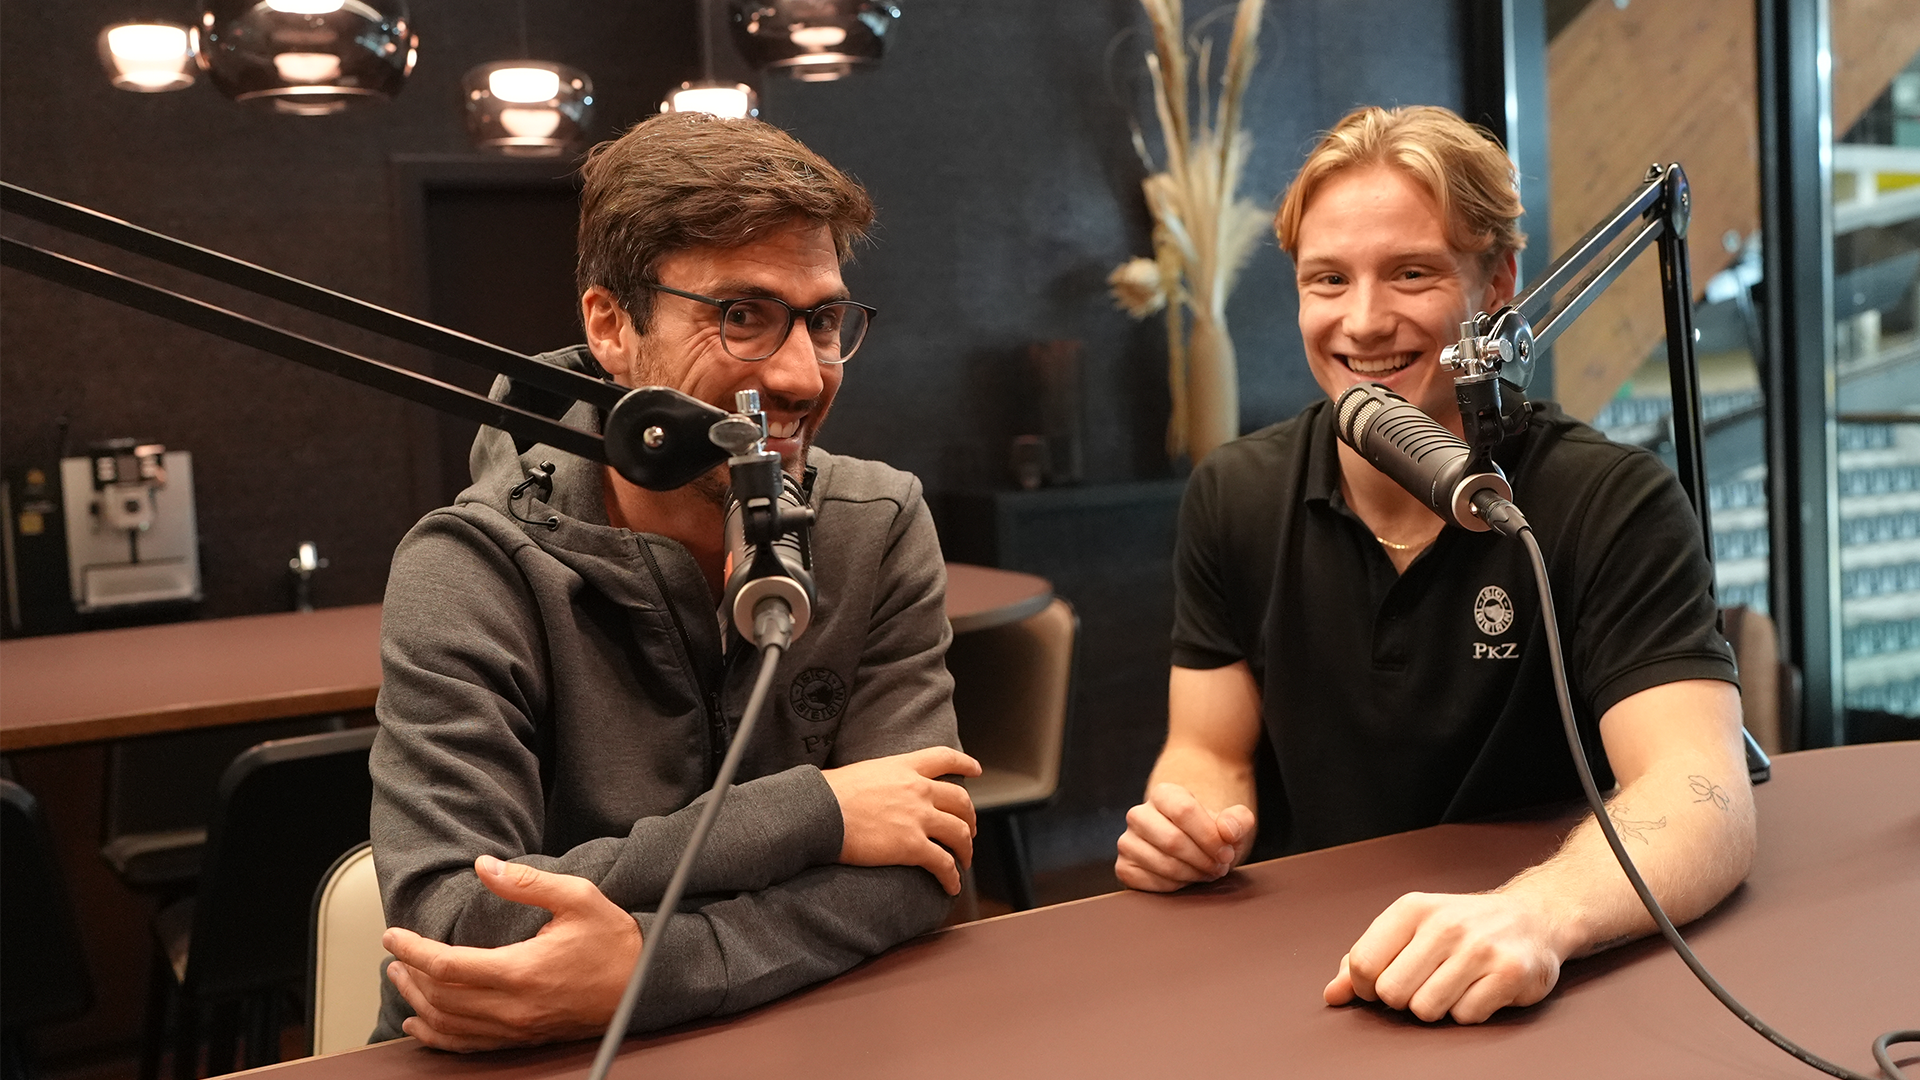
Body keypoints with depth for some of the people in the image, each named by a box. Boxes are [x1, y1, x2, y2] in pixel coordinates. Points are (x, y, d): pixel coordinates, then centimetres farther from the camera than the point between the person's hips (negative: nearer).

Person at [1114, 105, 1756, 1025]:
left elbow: (1703, 794, -23)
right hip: (1299, 975, 2)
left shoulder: (1613, 508, -10)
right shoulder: (1232, 499, 1)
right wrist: (1188, 820, -18)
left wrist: (1535, 914, -43)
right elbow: (1211, 751, 7)